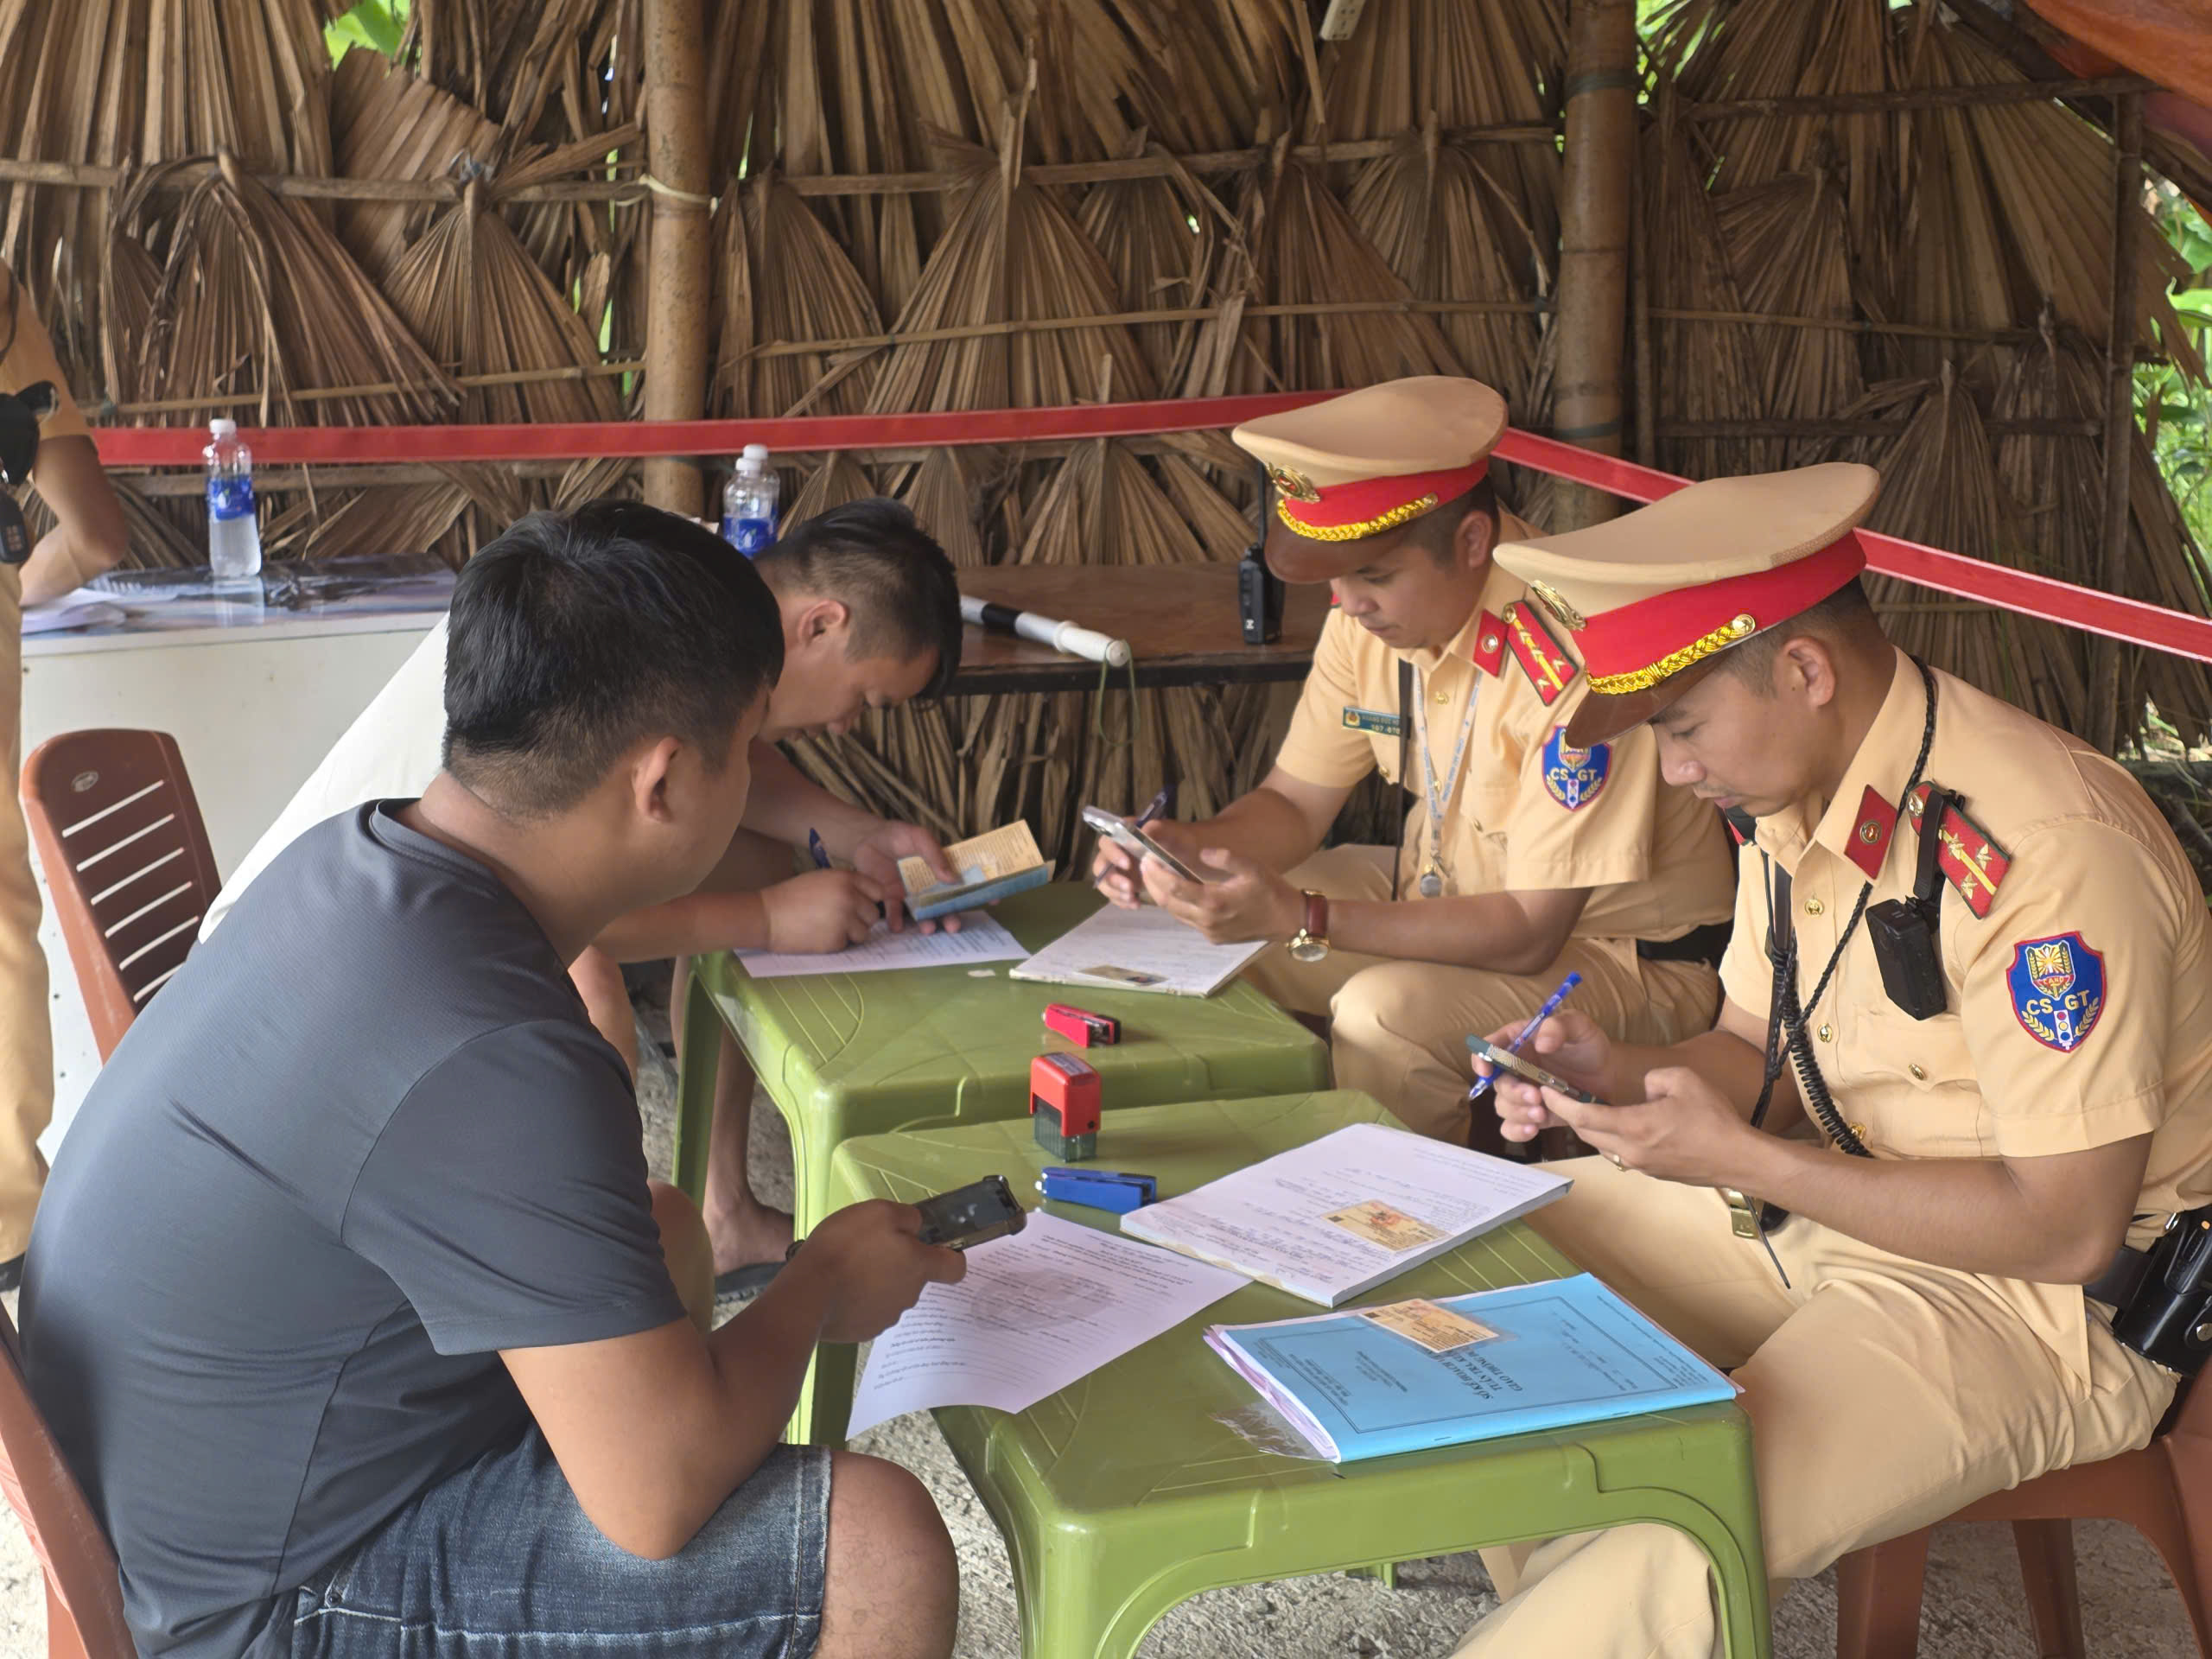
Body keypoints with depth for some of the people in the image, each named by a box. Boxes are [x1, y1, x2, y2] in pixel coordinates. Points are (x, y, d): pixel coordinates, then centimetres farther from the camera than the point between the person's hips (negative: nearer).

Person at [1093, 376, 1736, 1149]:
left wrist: (1300, 918, -35)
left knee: (1383, 1013, -32)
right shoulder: (1372, 611, -7)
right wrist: (1188, 848, -19)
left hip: (1630, 955, -8)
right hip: (1459, 889, 8)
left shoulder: (1571, 658, -31)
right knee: (1213, 925, -1)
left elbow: (1528, 934, -30)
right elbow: (1294, 803, 3)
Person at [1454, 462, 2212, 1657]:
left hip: (2037, 1294, -9)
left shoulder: (2041, 851, -27)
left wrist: (1743, 1162, -24)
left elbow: (2064, 1229, -25)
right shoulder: (1795, 797, 1)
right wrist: (1615, 1075, -7)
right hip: (1826, 1199, 9)